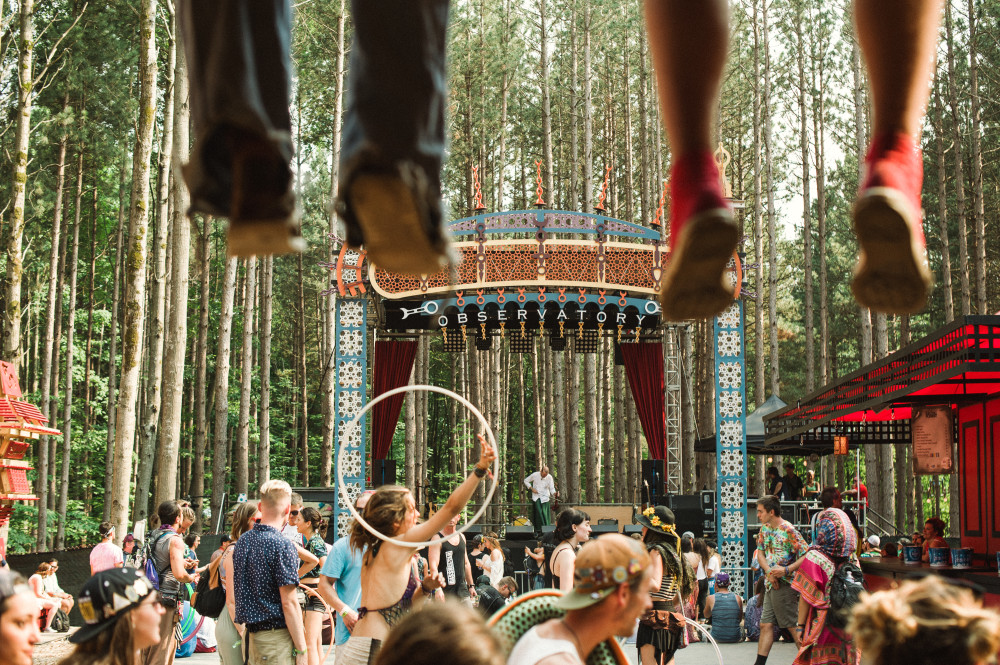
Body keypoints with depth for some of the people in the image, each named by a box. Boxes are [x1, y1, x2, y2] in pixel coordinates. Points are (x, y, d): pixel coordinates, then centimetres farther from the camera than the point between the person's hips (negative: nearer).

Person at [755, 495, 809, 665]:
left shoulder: (788, 531, -14)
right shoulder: (764, 529, 11)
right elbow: (760, 553, 13)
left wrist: (786, 570, -25)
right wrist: (769, 572, -5)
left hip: (784, 585, -8)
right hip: (770, 584, 8)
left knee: (794, 626, -3)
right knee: (765, 625, 8)